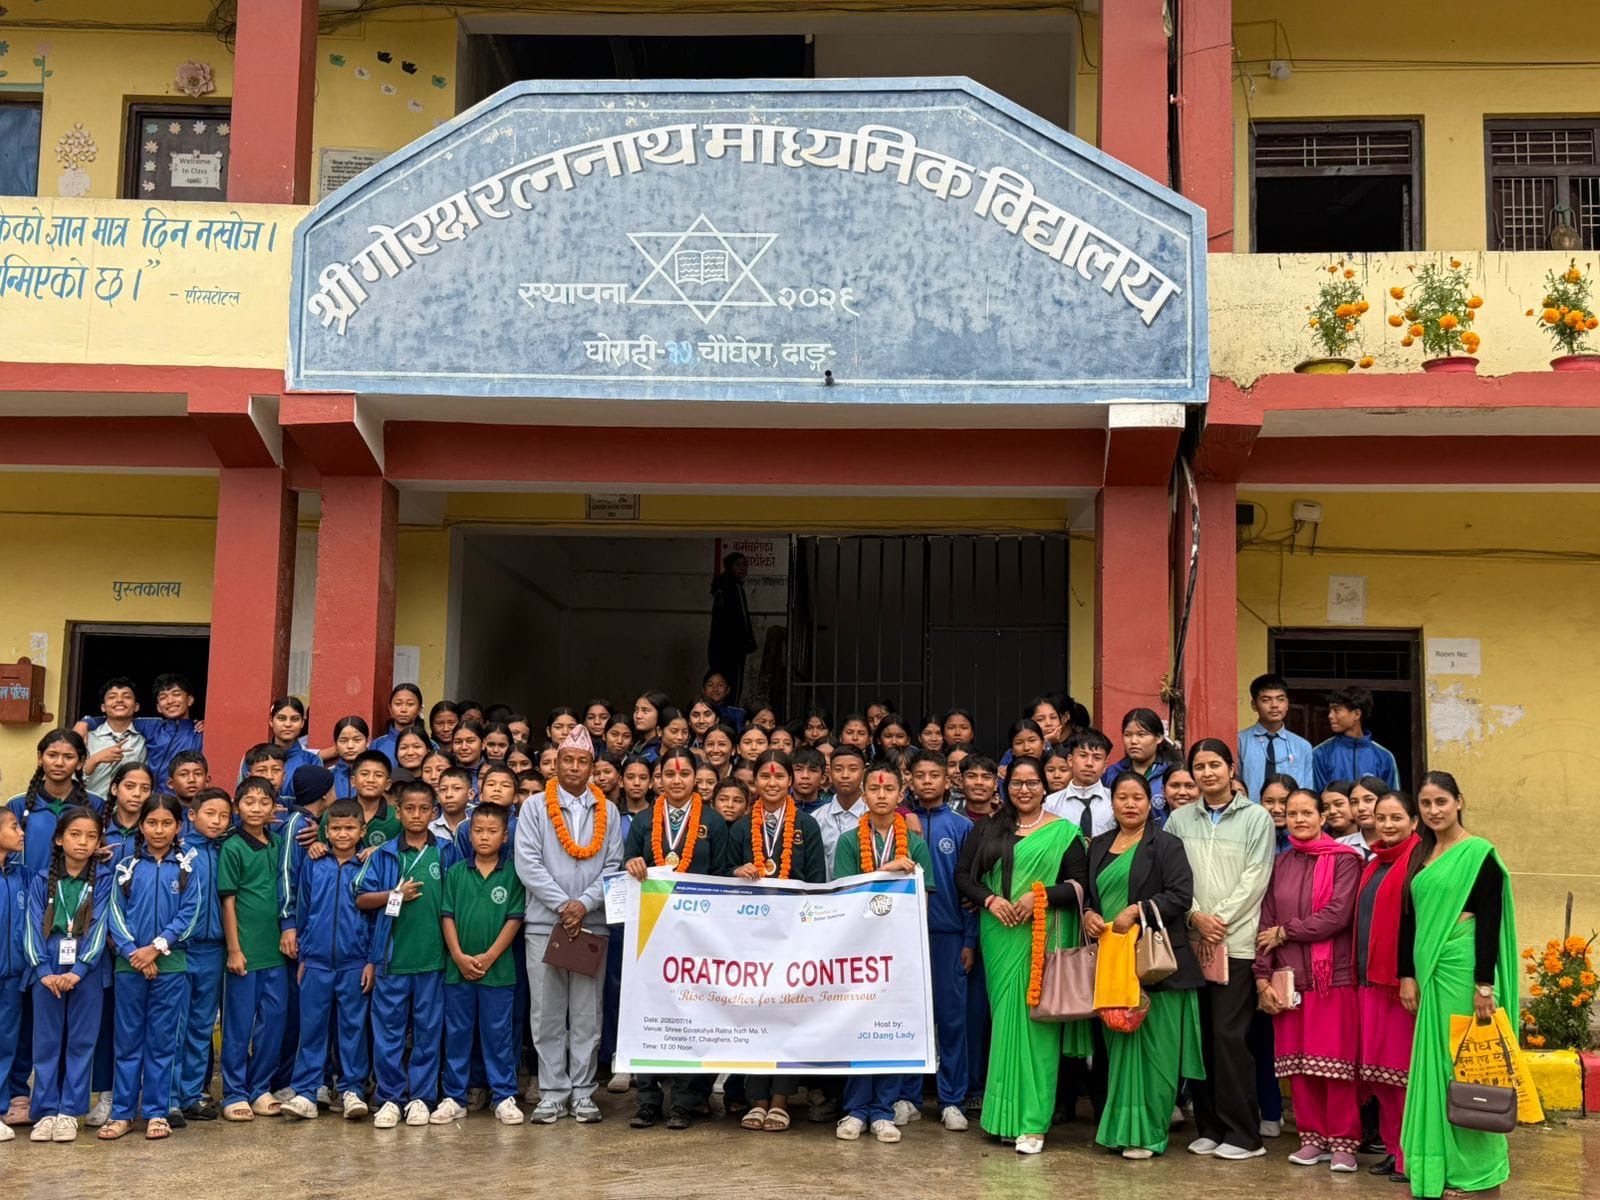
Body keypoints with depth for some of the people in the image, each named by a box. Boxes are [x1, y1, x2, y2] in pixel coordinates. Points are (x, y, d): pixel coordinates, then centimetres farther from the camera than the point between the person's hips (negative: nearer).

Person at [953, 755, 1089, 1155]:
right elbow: (963, 874, 9)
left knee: (1035, 1019, -5)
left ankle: (1032, 1121, -2)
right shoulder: (988, 830, 13)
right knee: (1004, 1018, 5)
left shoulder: (1063, 832, 3)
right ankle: (1006, 1114, 13)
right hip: (999, 938, 3)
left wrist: (1040, 896, -16)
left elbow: (1080, 884, -3)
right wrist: (989, 899, -8)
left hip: (1044, 938, -3)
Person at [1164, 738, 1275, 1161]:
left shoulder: (1256, 818, 3)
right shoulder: (1179, 820, 12)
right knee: (1199, 1035, 5)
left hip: (1236, 940, -4)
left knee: (1229, 1035, -7)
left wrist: (1220, 919, -10)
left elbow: (1255, 878, -4)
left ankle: (1243, 1134, 1)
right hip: (1190, 940, 4)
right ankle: (1209, 1128, 14)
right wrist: (1197, 916, -7)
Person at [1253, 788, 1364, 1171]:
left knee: (1336, 1060, -2)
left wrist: (1285, 932, -6)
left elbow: (1338, 915, -13)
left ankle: (1343, 1142, 8)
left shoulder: (1343, 860, -2)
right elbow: (1266, 924, 9)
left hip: (1333, 977, -4)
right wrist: (1263, 977, 1)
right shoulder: (1281, 864, 11)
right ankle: (1312, 1138, 17)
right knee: (1298, 1061, 6)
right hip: (1289, 979, 4)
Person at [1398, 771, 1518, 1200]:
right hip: (1429, 970, 6)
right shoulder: (1421, 854, 13)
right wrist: (1407, 974, 9)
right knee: (1433, 1064, 8)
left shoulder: (1478, 854, -6)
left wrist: (1485, 985, -16)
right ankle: (1438, 1165, 15)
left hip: (1463, 968, -6)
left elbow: (1490, 922, -11)